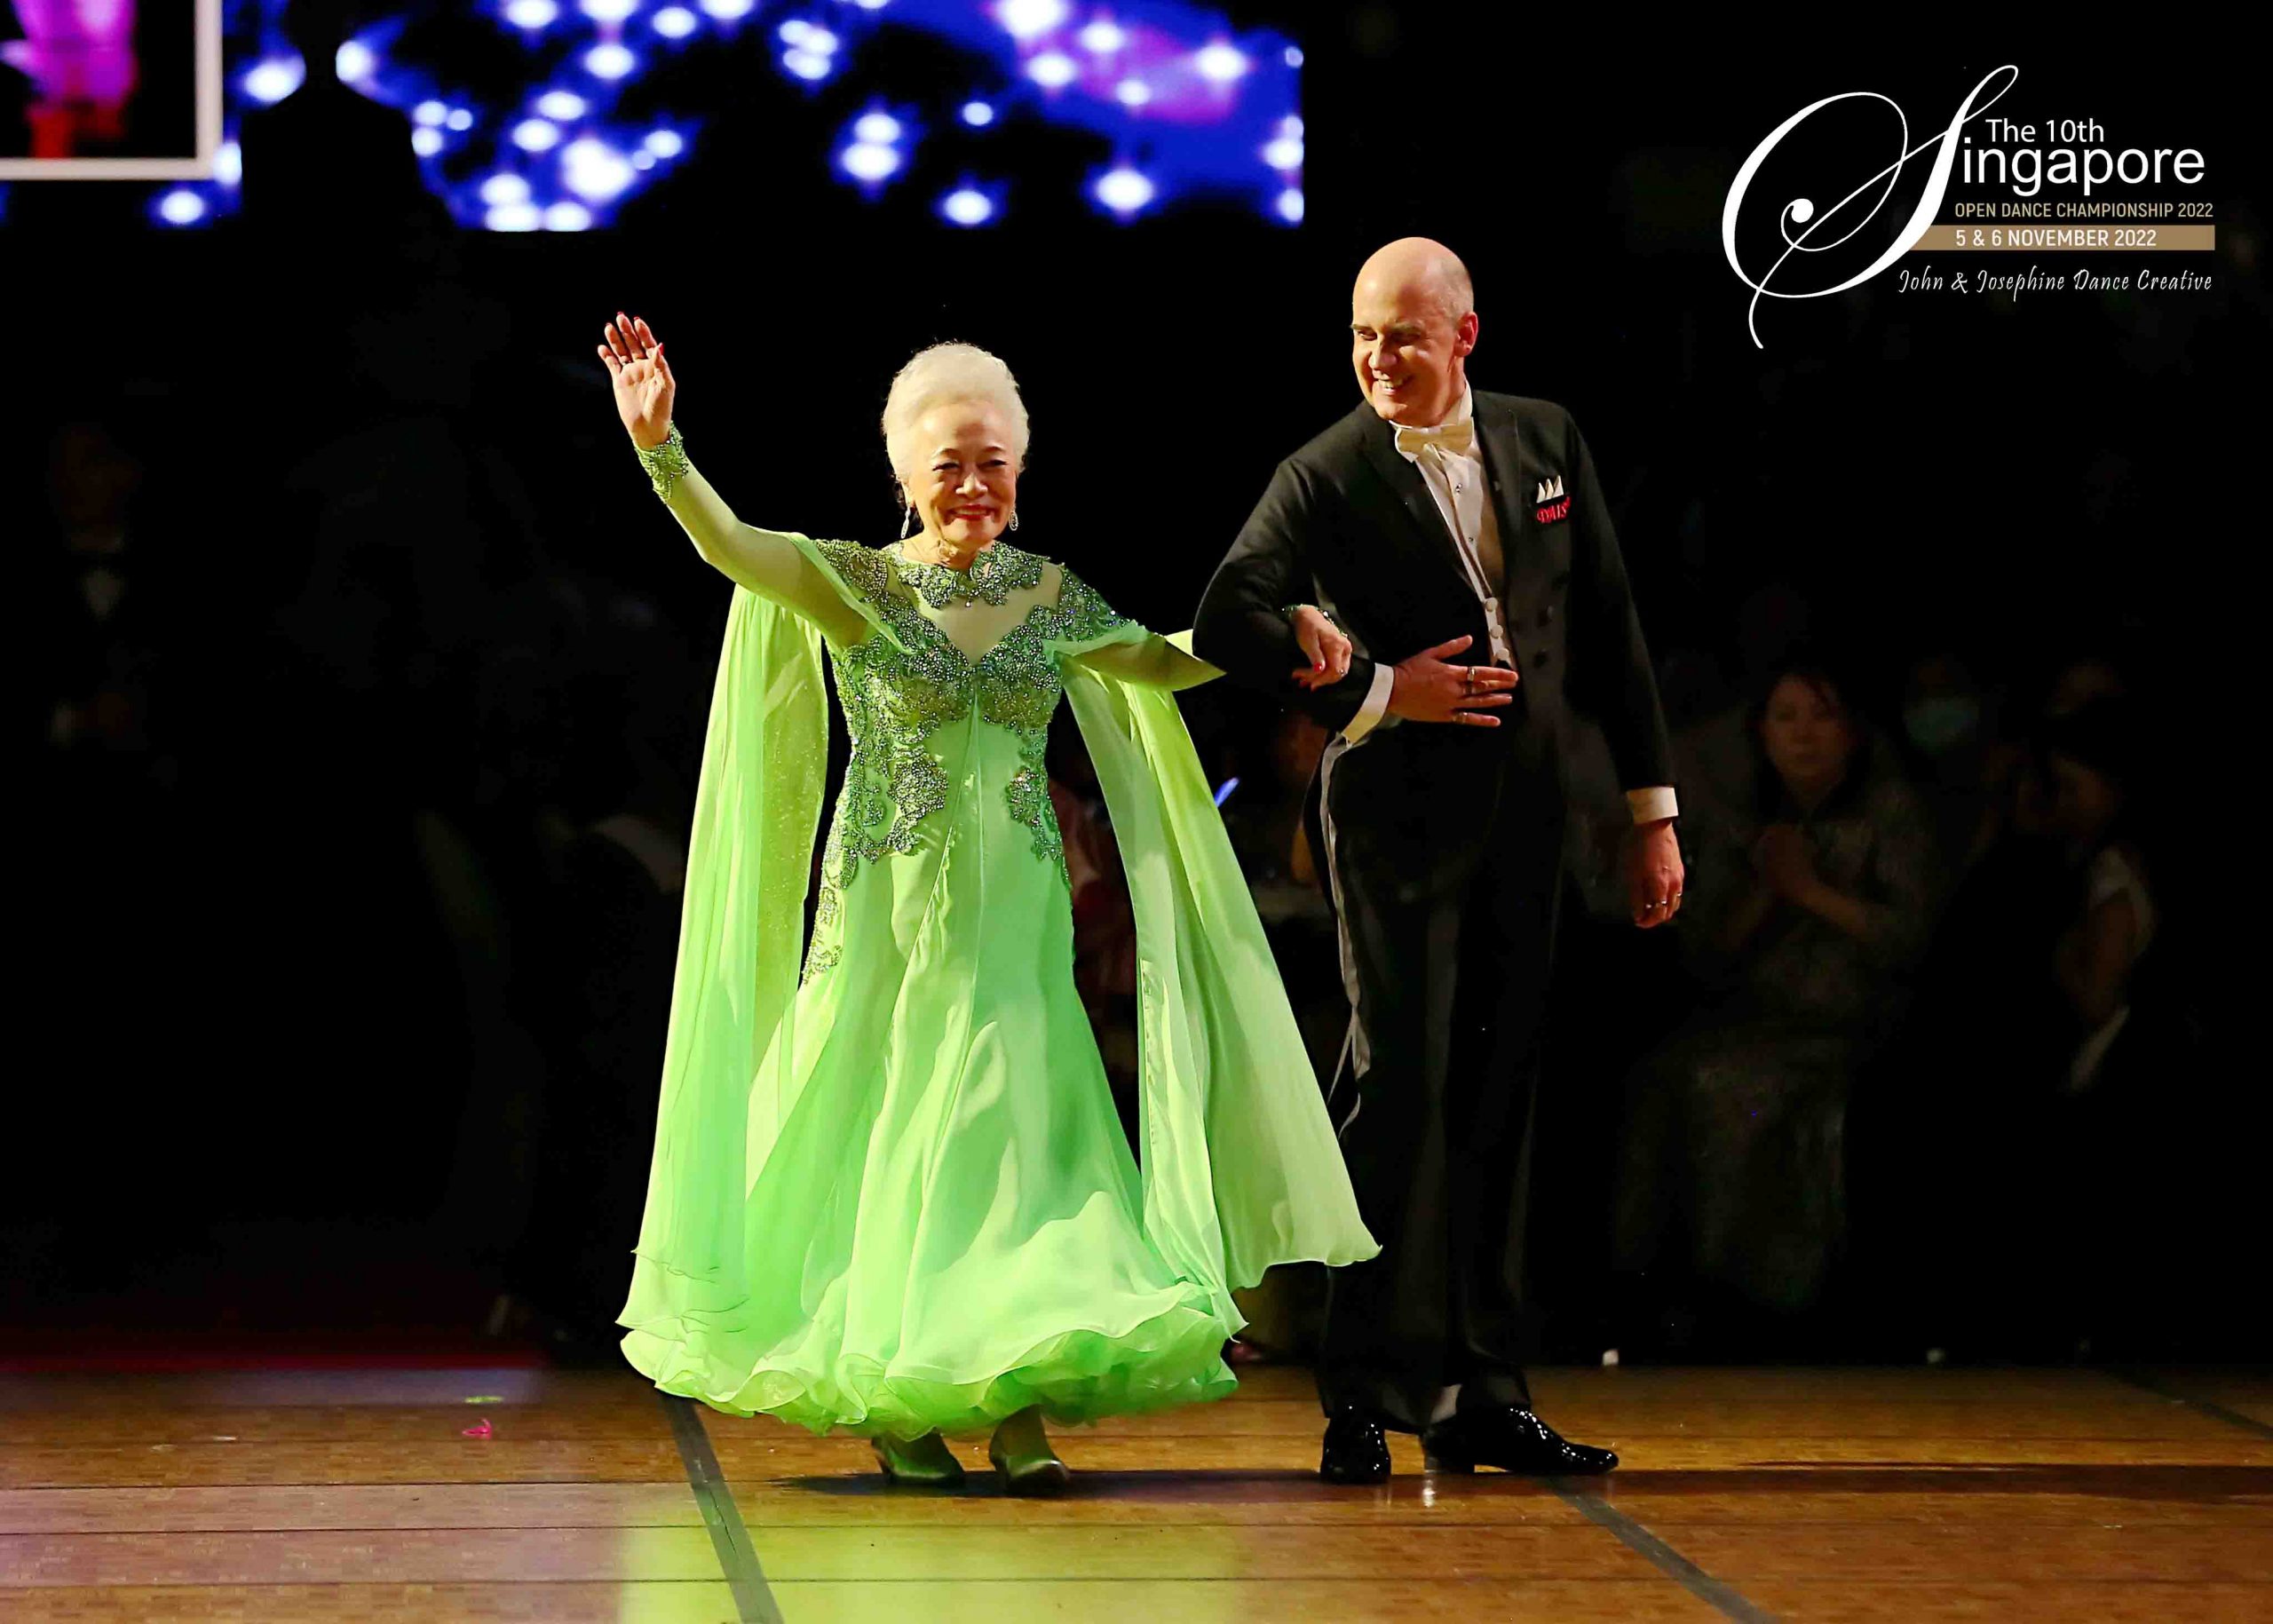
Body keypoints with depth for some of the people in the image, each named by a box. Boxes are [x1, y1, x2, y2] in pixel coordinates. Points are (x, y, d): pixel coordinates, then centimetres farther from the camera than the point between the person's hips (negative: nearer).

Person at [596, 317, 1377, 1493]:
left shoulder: (1052, 595, 7)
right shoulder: (853, 583, -3)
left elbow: (1163, 664, 17)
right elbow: (727, 544, -17)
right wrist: (658, 446, -33)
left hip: (1015, 912, 2)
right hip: (890, 907, -2)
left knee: (1013, 1135, -4)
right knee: (884, 1144, 1)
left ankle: (1016, 1405, -1)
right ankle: (891, 1406, 13)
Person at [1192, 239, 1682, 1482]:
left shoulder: (1546, 443, 7)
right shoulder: (1327, 478, -6)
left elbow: (1608, 628, 10)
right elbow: (1227, 619, -16)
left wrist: (1652, 809, 9)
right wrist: (1375, 691, -18)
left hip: (1523, 821, 4)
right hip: (1399, 820, -4)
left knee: (1496, 1099, 7)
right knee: (1400, 1091, -9)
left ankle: (1480, 1398, 13)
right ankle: (1365, 1398, -4)